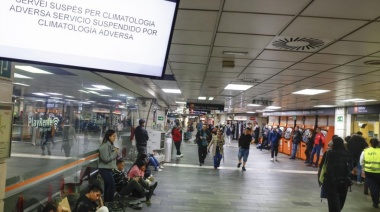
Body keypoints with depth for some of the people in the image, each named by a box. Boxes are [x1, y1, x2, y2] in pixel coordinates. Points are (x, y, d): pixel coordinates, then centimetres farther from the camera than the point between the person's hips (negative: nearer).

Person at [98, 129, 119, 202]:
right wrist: (115, 152, -14)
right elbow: (106, 158, -22)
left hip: (109, 169, 9)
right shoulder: (104, 146, -16)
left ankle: (106, 201, 21)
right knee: (112, 185, -10)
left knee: (108, 186, 12)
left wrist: (116, 152, -3)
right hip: (105, 169, -9)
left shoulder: (111, 145, 10)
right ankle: (109, 201, -1)